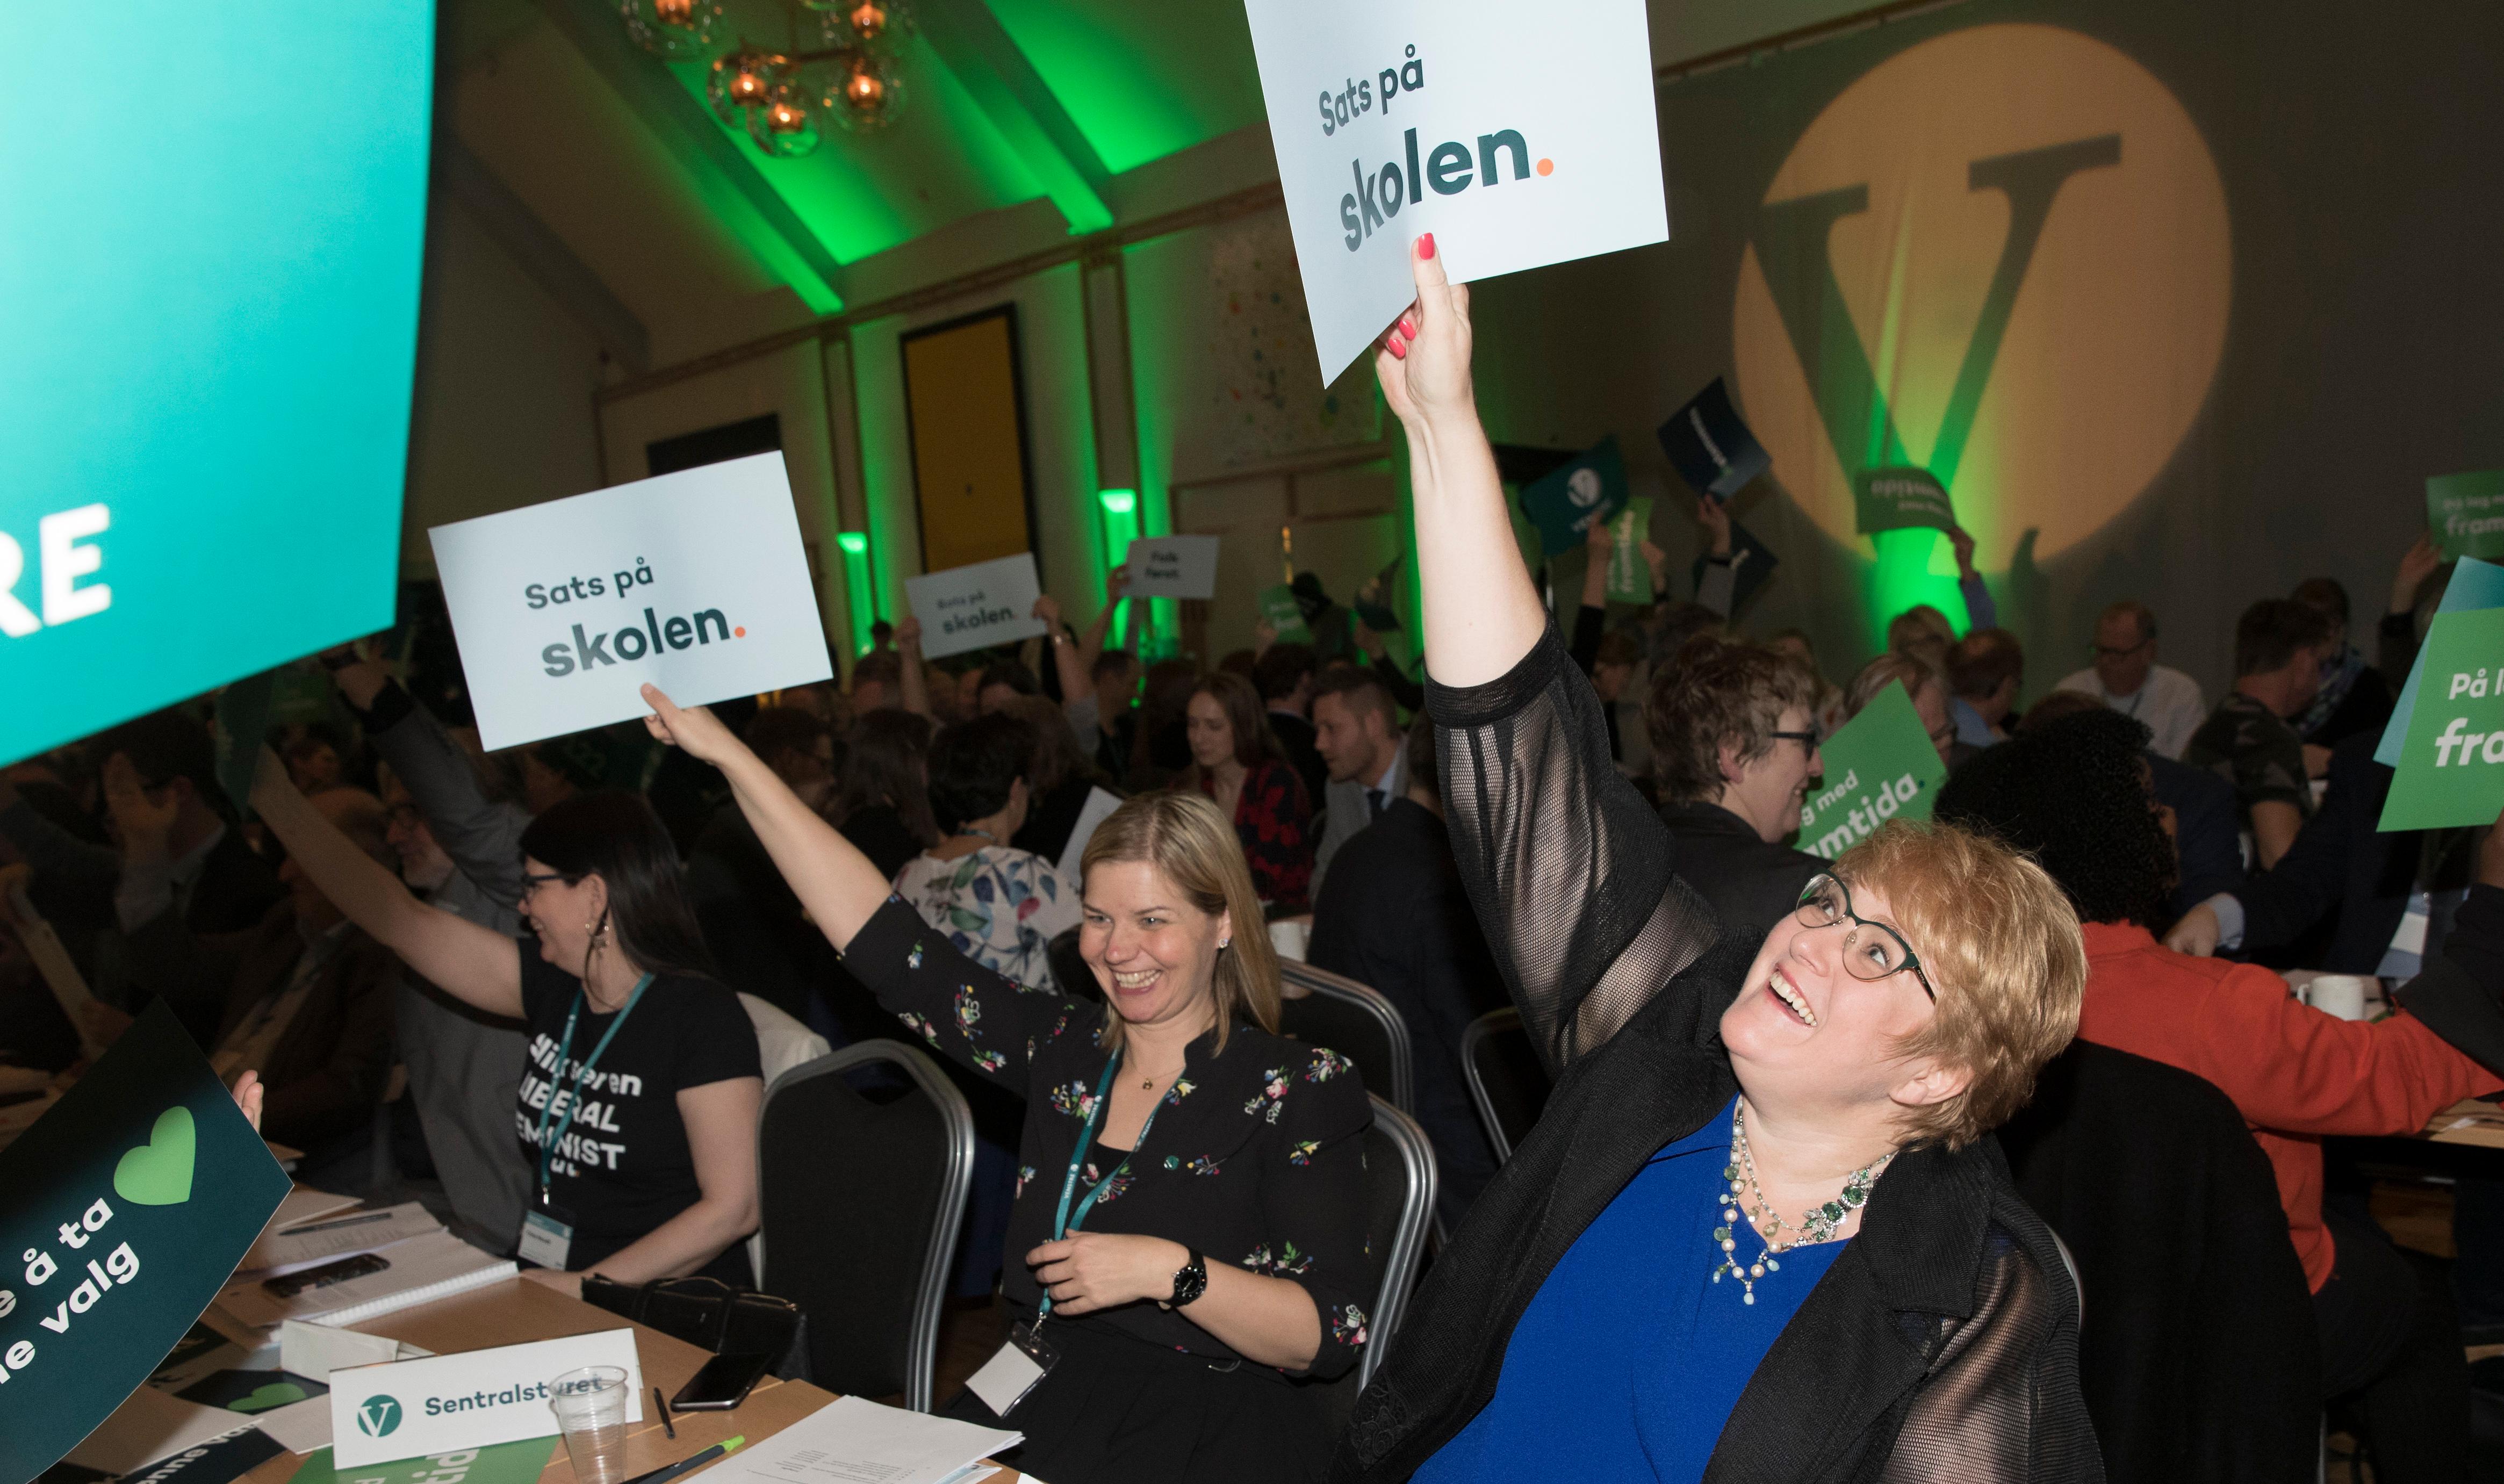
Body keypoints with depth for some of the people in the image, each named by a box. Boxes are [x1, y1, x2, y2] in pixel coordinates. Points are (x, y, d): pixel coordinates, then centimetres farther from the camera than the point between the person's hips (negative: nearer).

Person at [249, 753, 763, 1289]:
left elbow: (734, 1208, -17)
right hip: (543, 1284, 7)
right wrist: (272, 794, 13)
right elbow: (402, 921, 11)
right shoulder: (553, 987, 6)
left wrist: (590, 1285, -21)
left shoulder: (701, 1017, -15)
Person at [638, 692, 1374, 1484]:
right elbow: (884, 939, 3)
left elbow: (1330, 1339, -10)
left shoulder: (1296, 1089, -8)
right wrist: (729, 755, 2)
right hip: (1028, 1405, 5)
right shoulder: (1064, 1045, 6)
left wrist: (1168, 1270, -23)